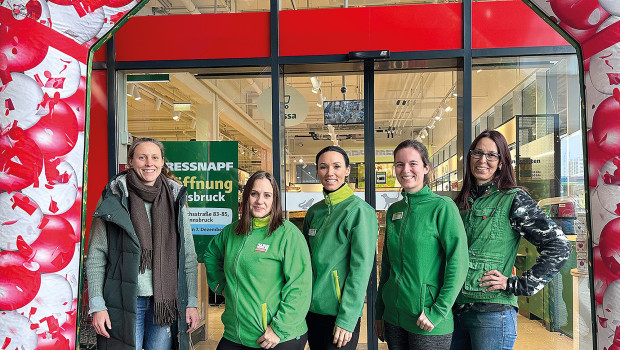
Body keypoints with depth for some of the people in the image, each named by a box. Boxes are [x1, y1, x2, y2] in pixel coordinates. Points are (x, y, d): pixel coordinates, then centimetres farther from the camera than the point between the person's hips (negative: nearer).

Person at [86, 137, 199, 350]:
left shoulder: (175, 200, 6)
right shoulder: (115, 199, -1)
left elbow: (189, 256, 8)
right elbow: (96, 256, 0)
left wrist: (192, 302, 4)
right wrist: (97, 306, -6)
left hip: (166, 302, 3)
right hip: (125, 301, -2)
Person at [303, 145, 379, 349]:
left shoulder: (359, 211, -11)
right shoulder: (314, 212, 7)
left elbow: (361, 267, -15)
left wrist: (347, 319, -17)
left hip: (340, 315, -6)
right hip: (312, 310, 6)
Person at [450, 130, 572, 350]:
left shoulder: (514, 199, -6)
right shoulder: (462, 201, 10)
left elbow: (559, 247, -12)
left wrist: (517, 285, -11)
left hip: (492, 313, -5)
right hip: (455, 310, 6)